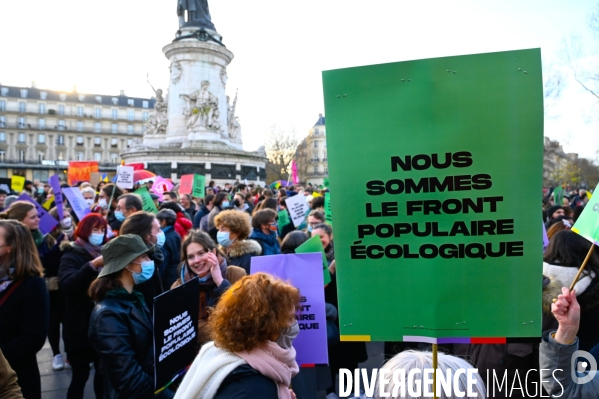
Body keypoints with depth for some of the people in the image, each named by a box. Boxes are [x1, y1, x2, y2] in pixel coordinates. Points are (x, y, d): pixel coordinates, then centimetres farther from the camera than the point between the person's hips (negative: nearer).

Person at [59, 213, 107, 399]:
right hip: (80, 326, -4)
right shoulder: (72, 255, -5)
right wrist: (93, 265, -38)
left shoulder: (105, 252, 9)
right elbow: (67, 285, -26)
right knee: (80, 375, 0)